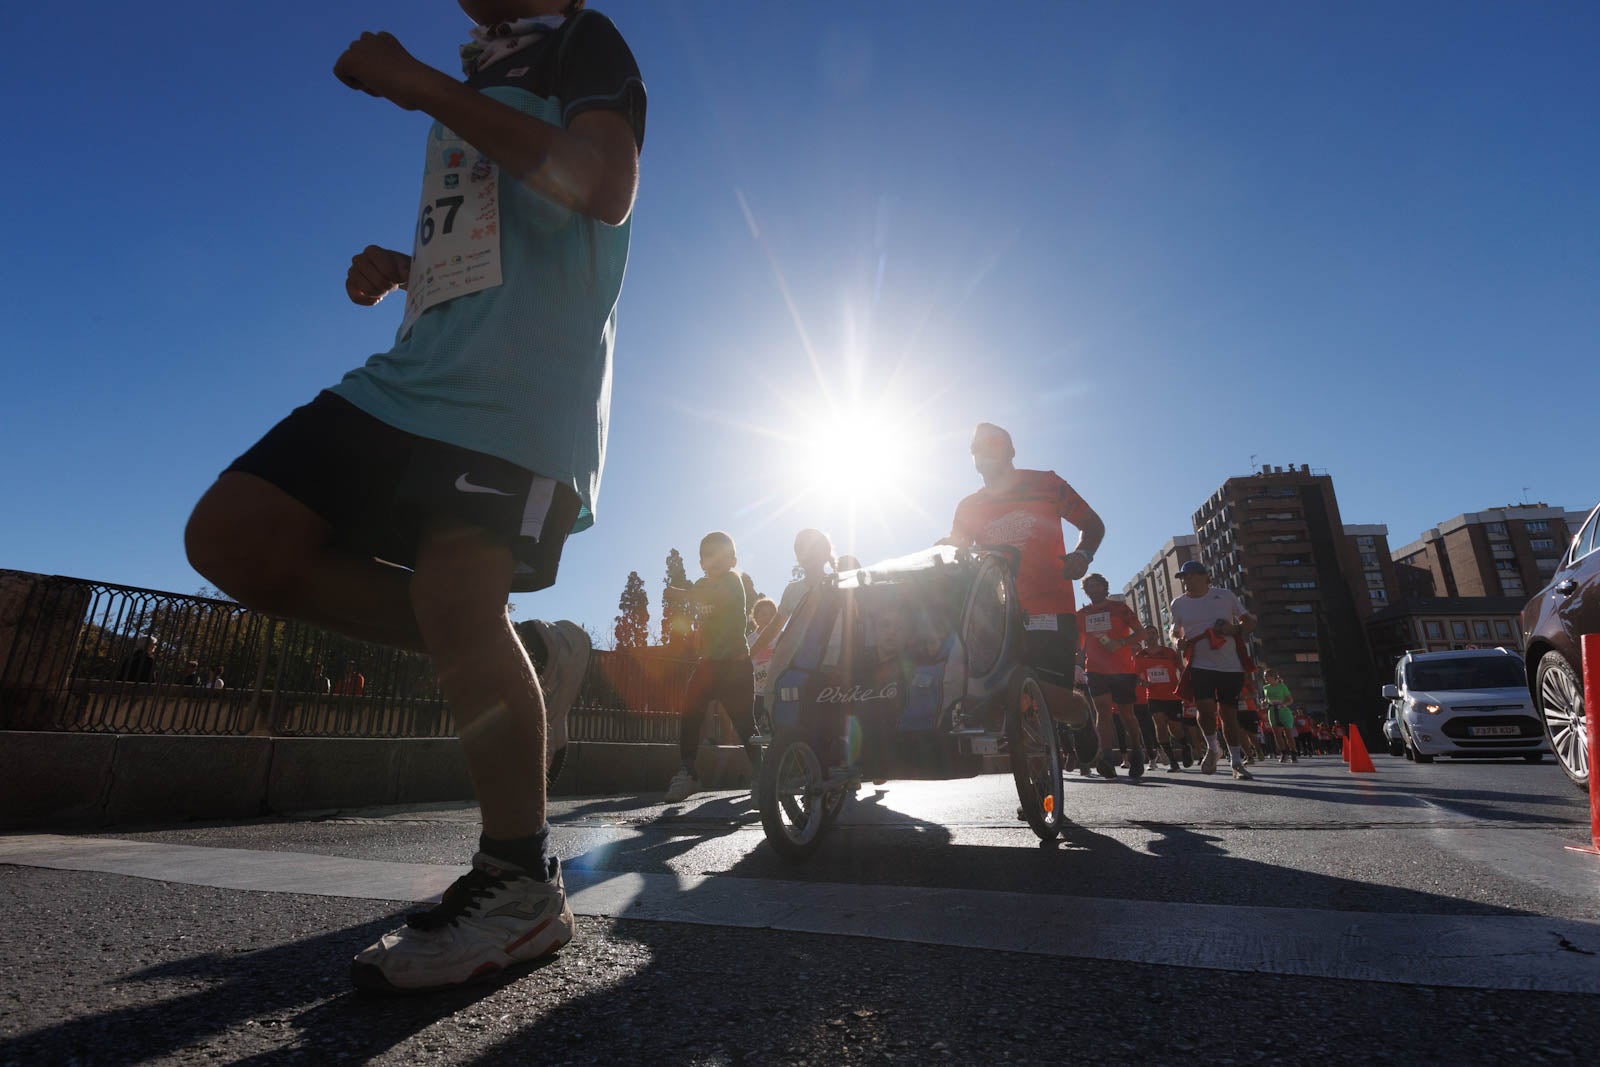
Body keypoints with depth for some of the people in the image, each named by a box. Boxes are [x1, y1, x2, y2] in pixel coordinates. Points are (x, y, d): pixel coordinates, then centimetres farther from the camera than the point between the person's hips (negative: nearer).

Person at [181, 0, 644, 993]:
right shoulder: (475, 84, 35)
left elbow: (607, 187, -11)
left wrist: (421, 84, -6)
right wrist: (400, 267, 20)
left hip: (523, 380, -8)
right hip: (417, 370, 9)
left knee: (454, 593, -22)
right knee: (232, 537, -4)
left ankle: (521, 888, -6)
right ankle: (520, 659, 2)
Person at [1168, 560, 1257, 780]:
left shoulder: (1224, 595, 2)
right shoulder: (1178, 603, 5)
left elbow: (1250, 621, 8)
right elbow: (1175, 630, 19)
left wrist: (1235, 629, -13)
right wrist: (1178, 640, -3)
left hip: (1231, 665, 0)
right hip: (1200, 665, 0)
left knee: (1228, 712, 5)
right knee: (1206, 707, -15)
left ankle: (1236, 762, 19)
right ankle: (1212, 748, 12)